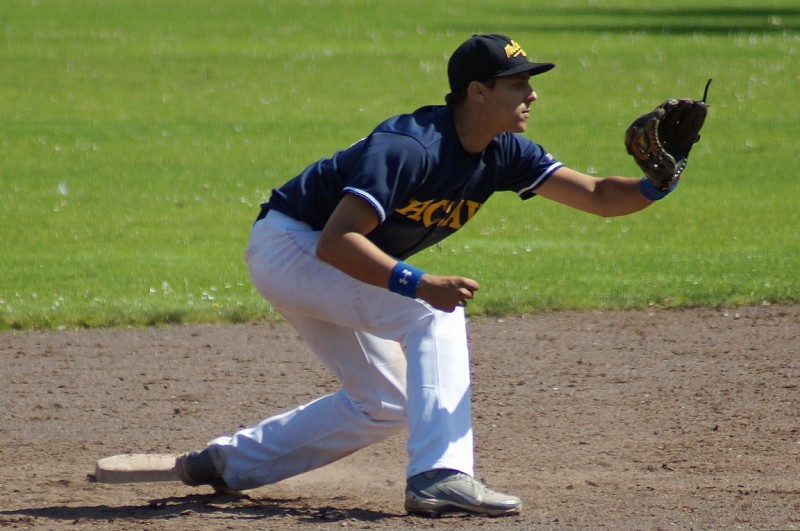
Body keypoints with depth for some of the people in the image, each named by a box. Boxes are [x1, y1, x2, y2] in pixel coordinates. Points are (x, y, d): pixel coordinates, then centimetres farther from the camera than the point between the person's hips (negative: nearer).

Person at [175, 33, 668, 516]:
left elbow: (597, 195, -7)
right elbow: (335, 242, -37)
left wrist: (655, 185, -26)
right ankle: (441, 477, -31)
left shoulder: (503, 153, -5)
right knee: (436, 314, -24)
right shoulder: (410, 147, -31)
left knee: (384, 405, 14)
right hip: (291, 245, -9)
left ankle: (227, 461, 21)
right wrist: (420, 284, -44)